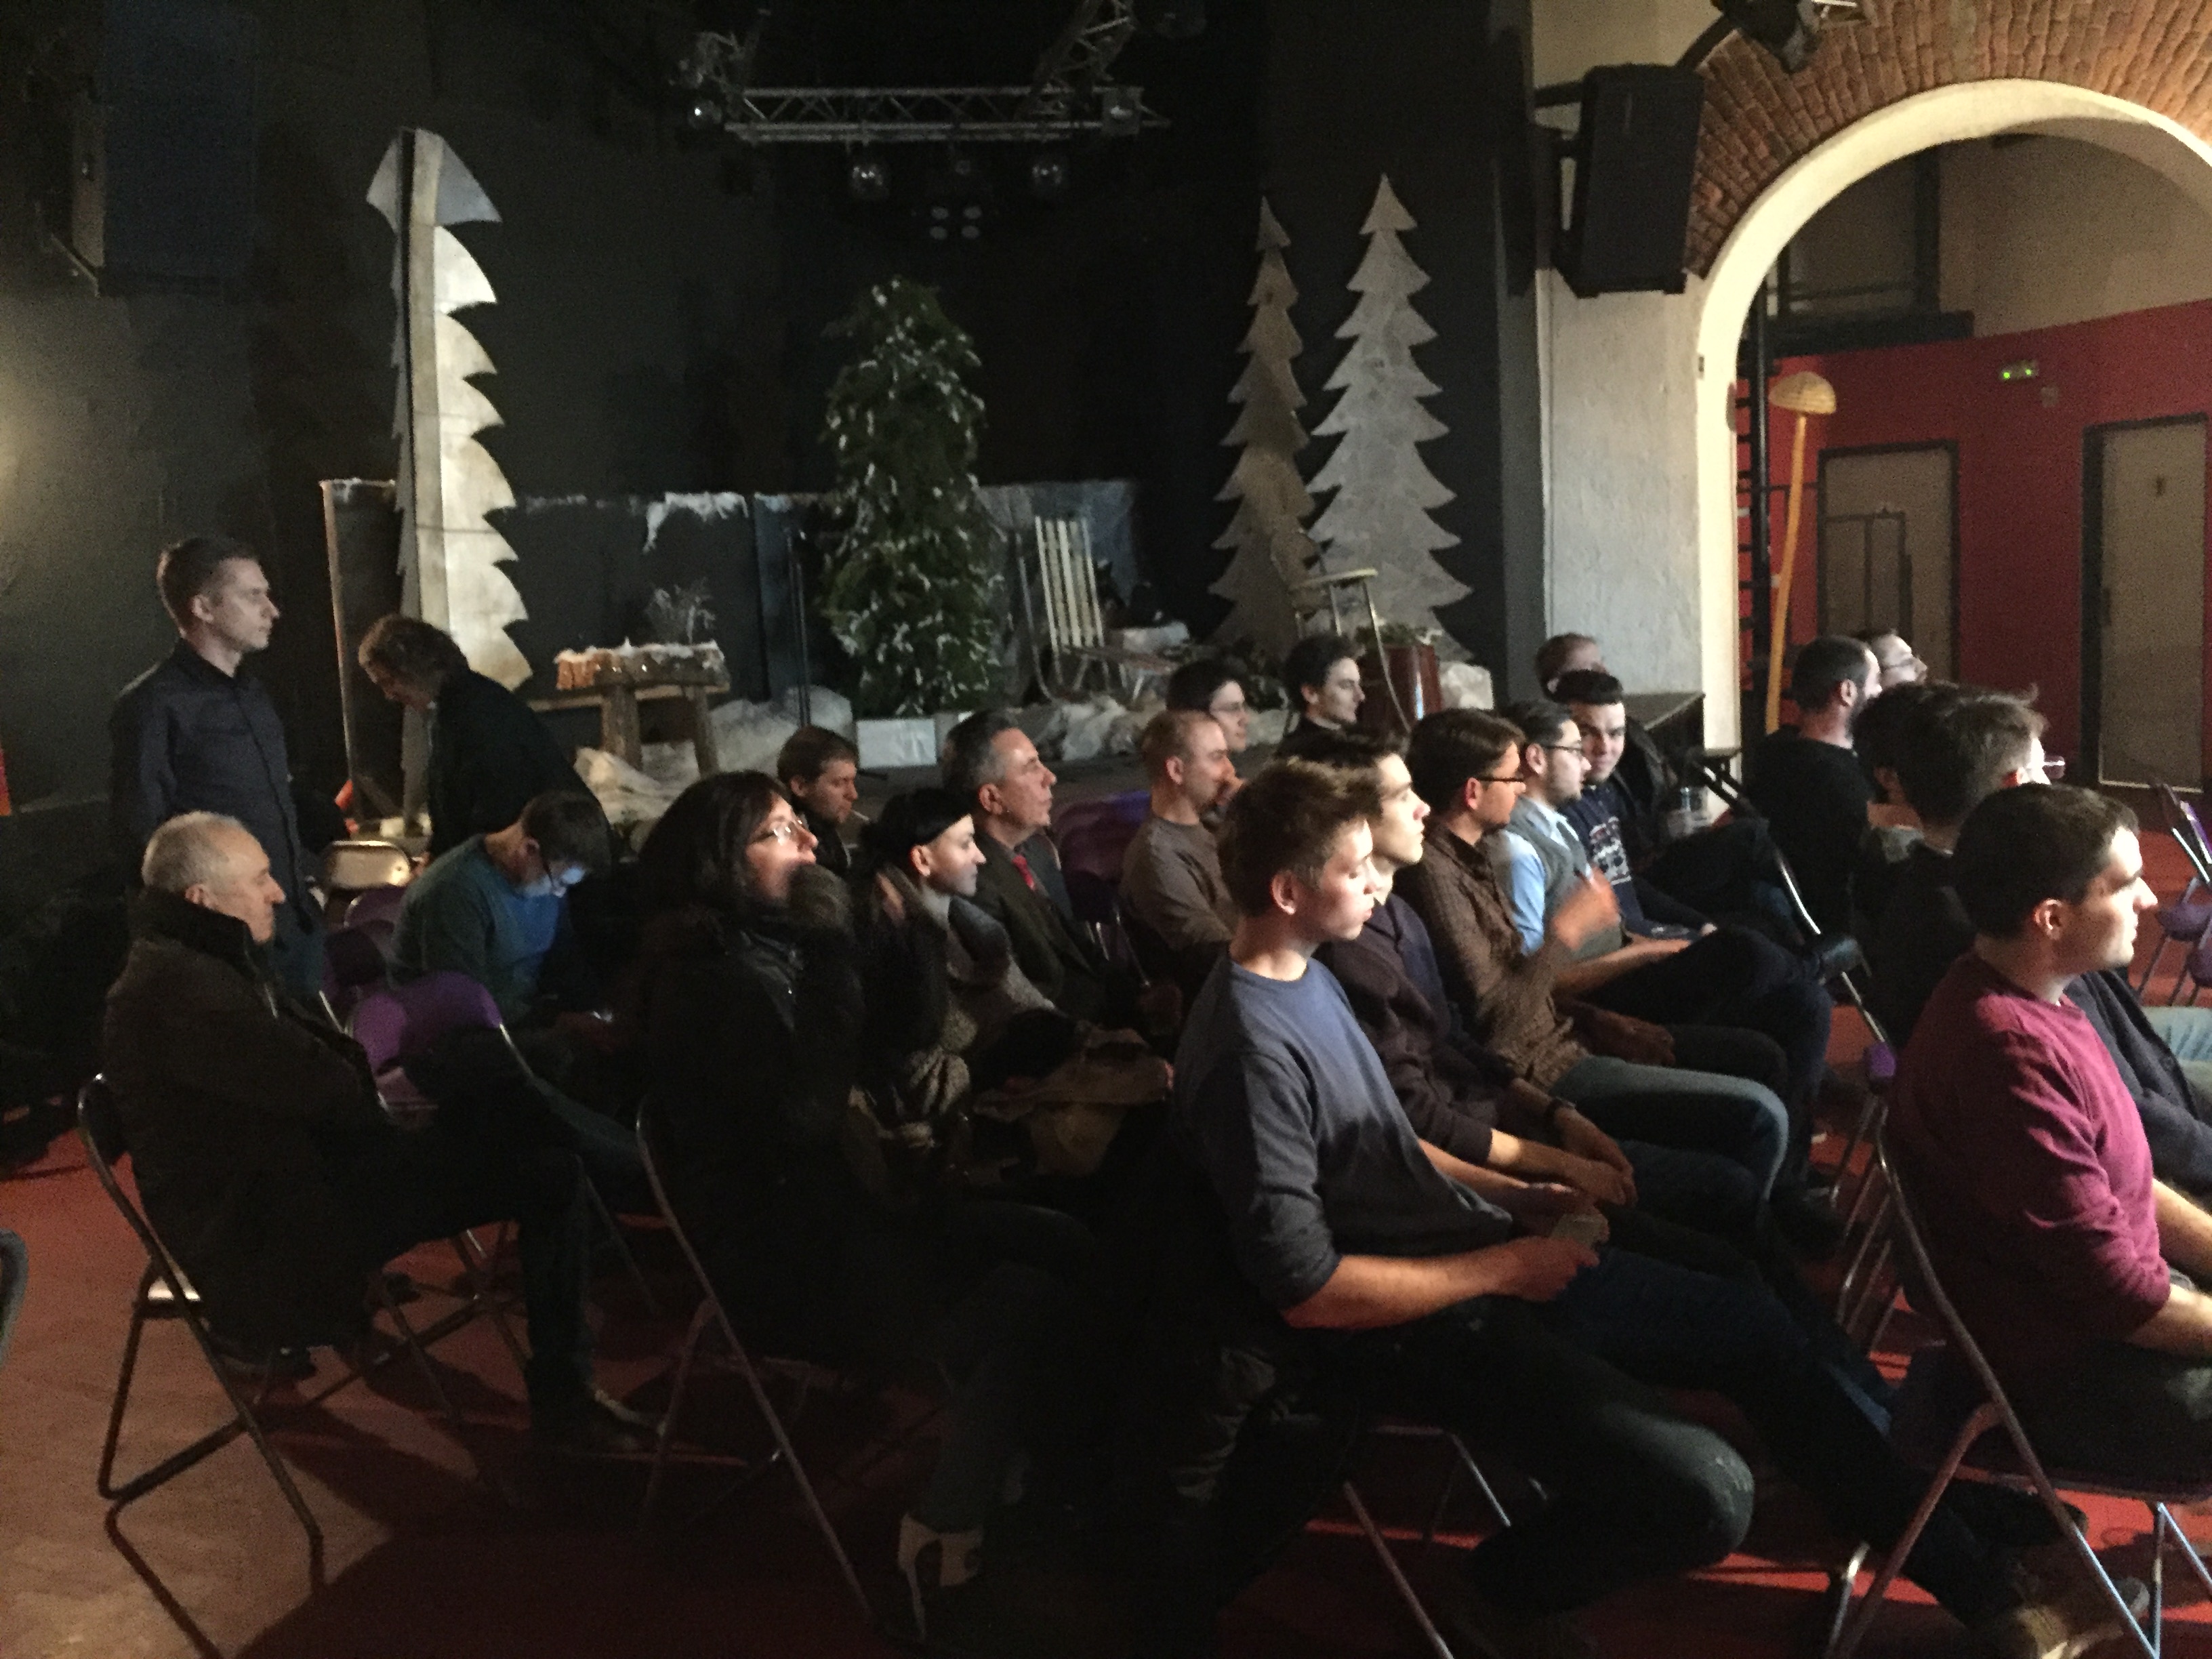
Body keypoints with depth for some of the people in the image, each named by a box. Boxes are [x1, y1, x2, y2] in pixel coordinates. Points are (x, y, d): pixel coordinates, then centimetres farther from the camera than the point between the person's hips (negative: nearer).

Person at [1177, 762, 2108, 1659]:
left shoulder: (1309, 975, 6)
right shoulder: (1251, 1050, -24)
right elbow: (1306, 1290, -25)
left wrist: (1520, 1203, 6)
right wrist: (1505, 1266, -15)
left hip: (1484, 1263, 10)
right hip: (1427, 1329, -10)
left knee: (1761, 1330, 10)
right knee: (1706, 1493, -19)